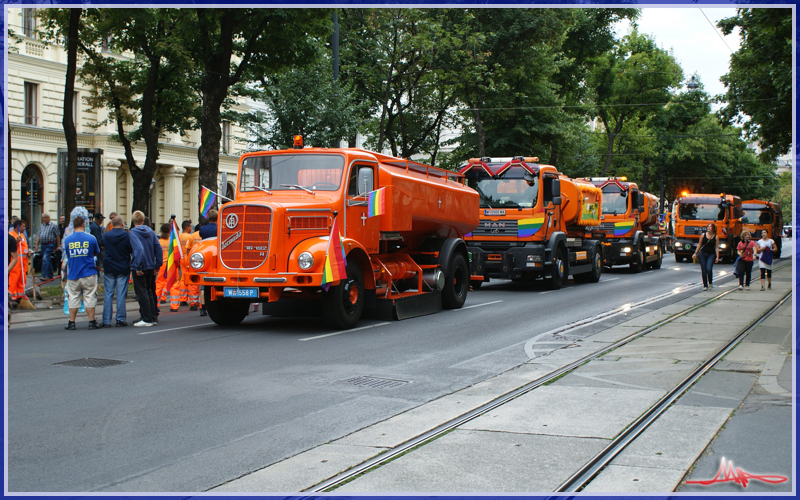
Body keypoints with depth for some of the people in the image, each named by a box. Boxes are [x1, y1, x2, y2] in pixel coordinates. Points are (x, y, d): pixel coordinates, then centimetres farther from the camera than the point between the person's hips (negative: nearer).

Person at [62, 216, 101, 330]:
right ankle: (91, 322, 4)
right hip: (88, 274, -2)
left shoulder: (67, 239, 0)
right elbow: (97, 253, 9)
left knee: (73, 298, 8)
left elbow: (66, 255, 13)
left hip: (73, 274, 2)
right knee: (90, 297, 3)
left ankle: (71, 322, 11)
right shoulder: (91, 238, -5)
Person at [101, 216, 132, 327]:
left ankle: (106, 321, 6)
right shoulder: (126, 235, -8)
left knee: (108, 294, 6)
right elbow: (132, 250, -4)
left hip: (108, 269, 2)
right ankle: (121, 319, 3)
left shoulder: (105, 236, -2)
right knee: (121, 295, 3)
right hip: (123, 268, -2)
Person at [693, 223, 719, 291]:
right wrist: (695, 253, 7)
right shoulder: (703, 235, 5)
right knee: (703, 270, 0)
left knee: (709, 269, -18)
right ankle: (705, 285, 10)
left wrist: (717, 257, -5)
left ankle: (710, 282, 7)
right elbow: (699, 245, 10)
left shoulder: (716, 237, 3)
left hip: (711, 255, -1)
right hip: (702, 254, 1)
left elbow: (717, 248, 2)